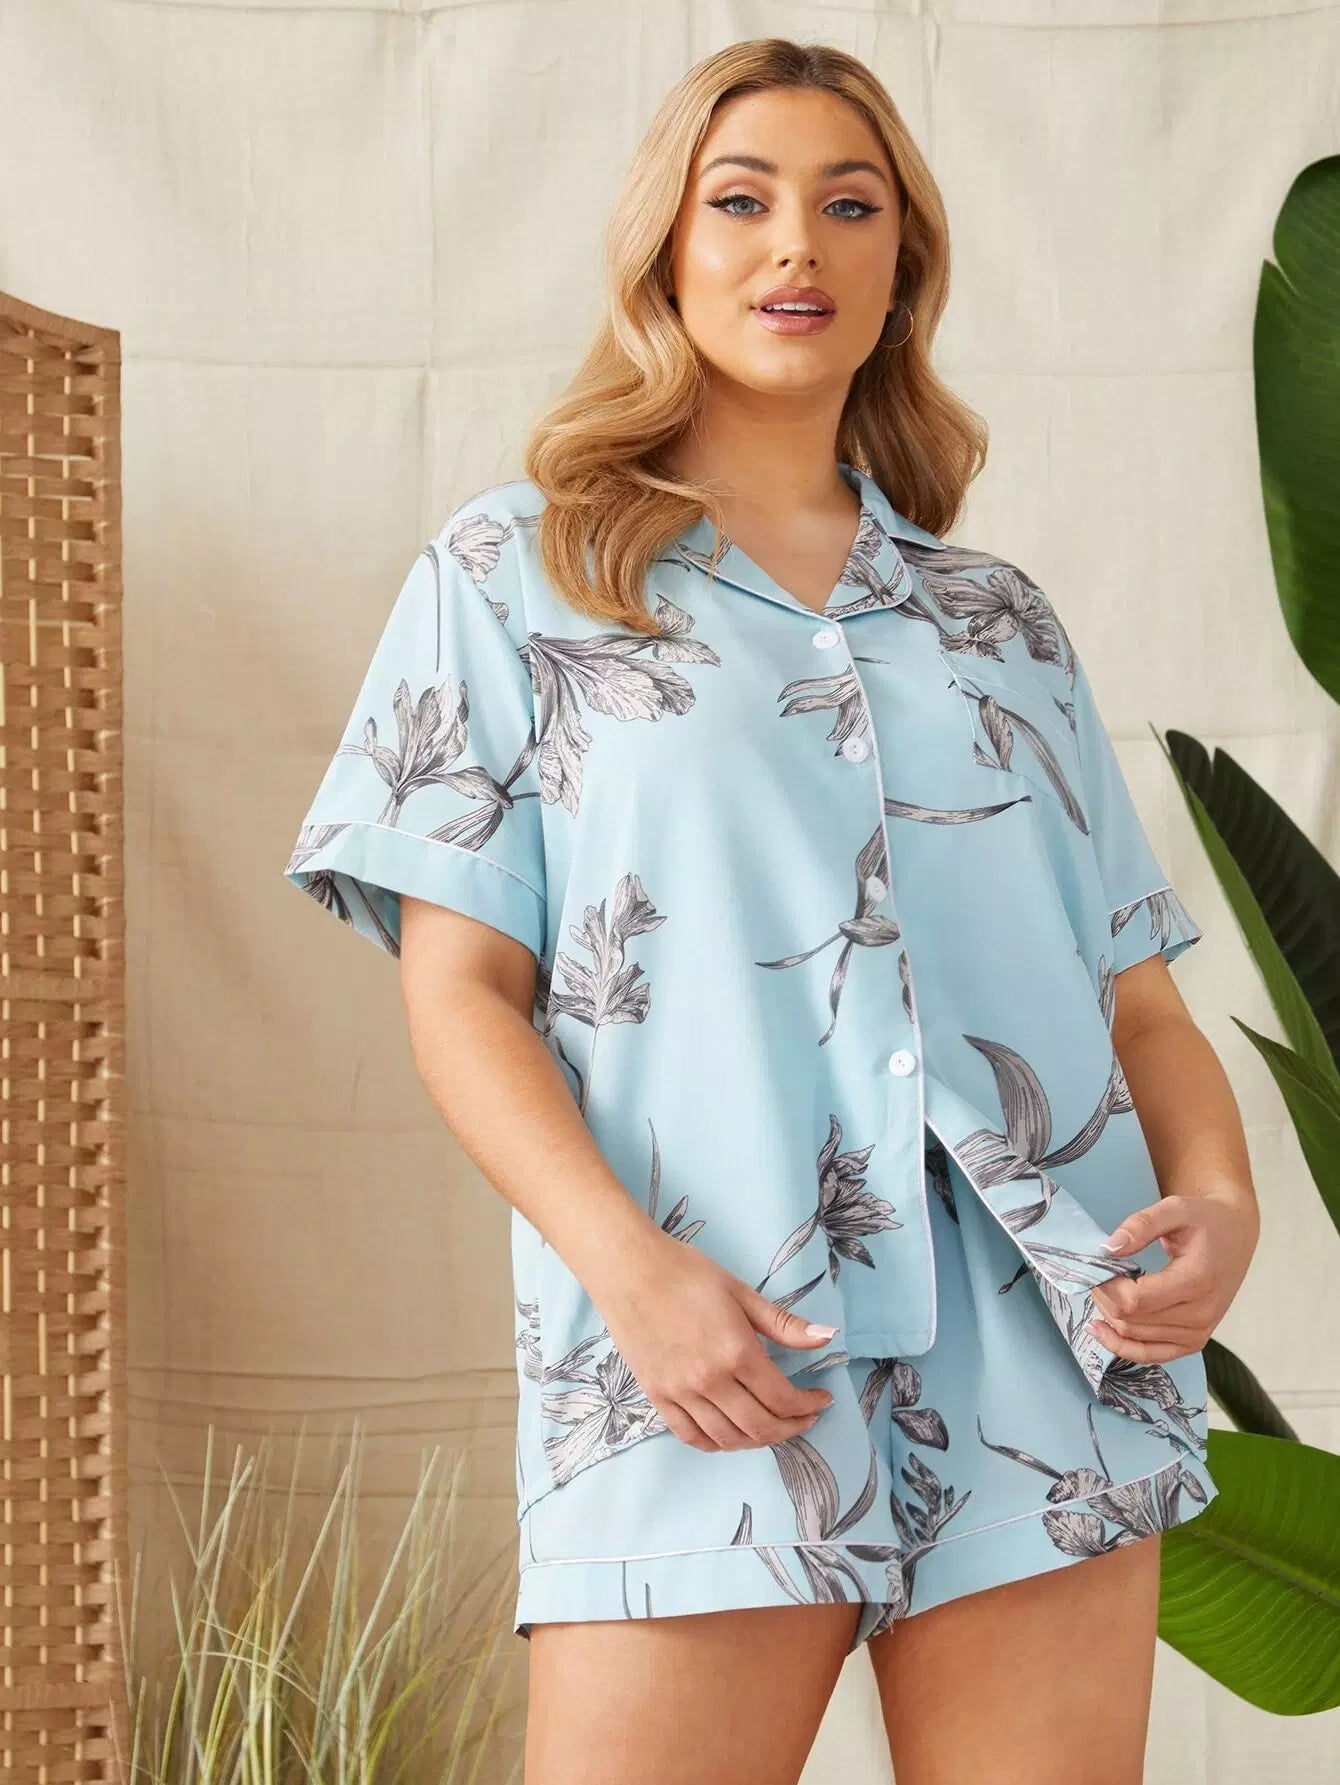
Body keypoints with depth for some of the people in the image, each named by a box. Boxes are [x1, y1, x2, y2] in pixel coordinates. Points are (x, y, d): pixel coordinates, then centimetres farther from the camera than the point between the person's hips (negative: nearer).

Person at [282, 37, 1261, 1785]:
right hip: (704, 1369, -3)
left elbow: (1137, 989, 16)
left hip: (1048, 1366, 3)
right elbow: (459, 989, 2)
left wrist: (1219, 1194, -5)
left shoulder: (1001, 623, 19)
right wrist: (627, 1261, -14)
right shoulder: (515, 574, 10)